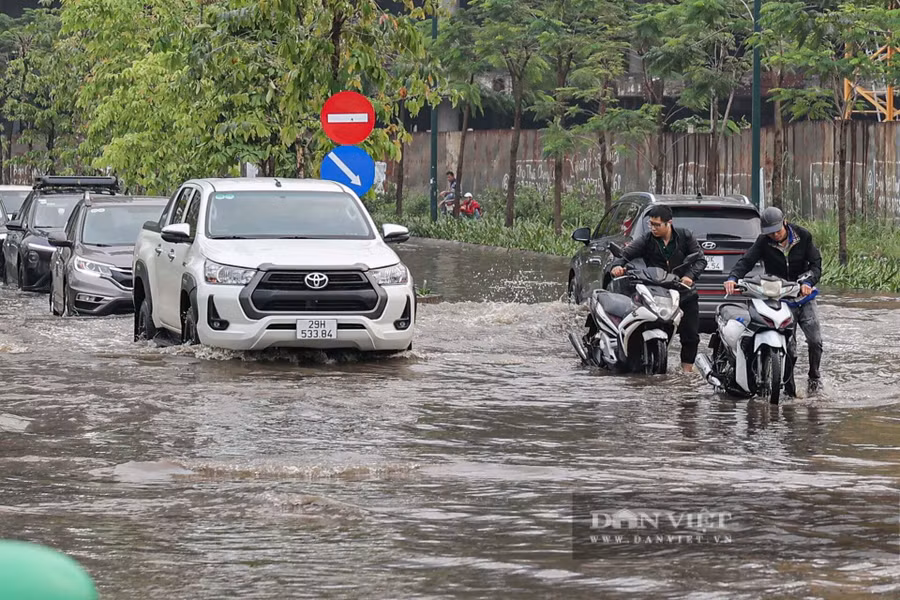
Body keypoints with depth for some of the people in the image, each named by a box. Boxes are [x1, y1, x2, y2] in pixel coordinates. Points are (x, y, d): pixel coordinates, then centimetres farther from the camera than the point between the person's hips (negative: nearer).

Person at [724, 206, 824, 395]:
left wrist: (808, 282, -23)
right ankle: (790, 388, 1)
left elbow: (816, 262, -3)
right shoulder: (764, 242, -4)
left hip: (803, 295, 1)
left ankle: (814, 375, 17)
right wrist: (733, 277, -35)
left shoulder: (803, 236, -2)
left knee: (815, 340, -8)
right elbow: (747, 260, -15)